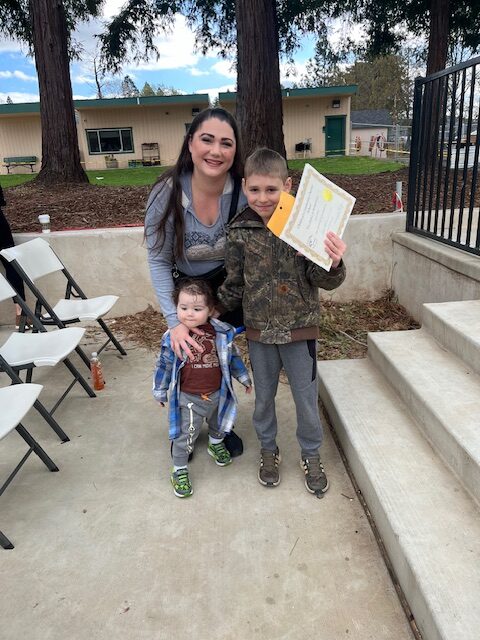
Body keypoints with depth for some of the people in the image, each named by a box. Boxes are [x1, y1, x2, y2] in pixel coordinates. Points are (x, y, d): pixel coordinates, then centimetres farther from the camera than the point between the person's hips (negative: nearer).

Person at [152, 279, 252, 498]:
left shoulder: (222, 333, -13)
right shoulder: (172, 337, -17)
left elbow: (232, 356, 3)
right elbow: (164, 365, -4)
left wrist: (244, 378, 13)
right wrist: (160, 392, 4)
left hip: (217, 394, 3)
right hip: (188, 398, -3)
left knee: (218, 425, 27)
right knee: (185, 436, 4)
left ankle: (216, 445, 59)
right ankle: (179, 471, 28)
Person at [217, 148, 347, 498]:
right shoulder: (241, 231, -7)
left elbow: (323, 281, -12)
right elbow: (234, 284, 3)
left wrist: (333, 263, -32)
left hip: (300, 328, -2)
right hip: (260, 330, 2)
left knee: (307, 397, 14)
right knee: (264, 396, 19)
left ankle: (311, 454, 38)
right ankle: (268, 449, 44)